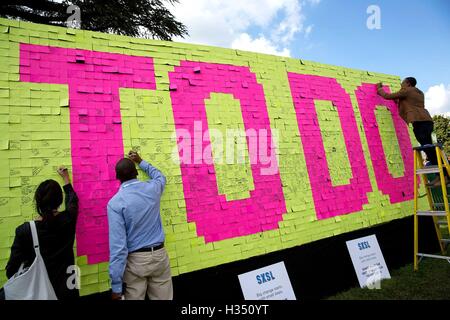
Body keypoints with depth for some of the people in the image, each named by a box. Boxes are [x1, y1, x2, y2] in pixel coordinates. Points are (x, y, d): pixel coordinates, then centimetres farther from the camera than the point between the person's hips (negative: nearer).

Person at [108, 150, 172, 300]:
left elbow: (118, 244, -18)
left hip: (135, 260, -3)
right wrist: (141, 162, 36)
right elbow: (160, 176, 26)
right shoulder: (152, 188, -2)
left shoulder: (115, 203, -13)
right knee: (163, 298, 16)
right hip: (159, 254, 4)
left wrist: (116, 285, -12)